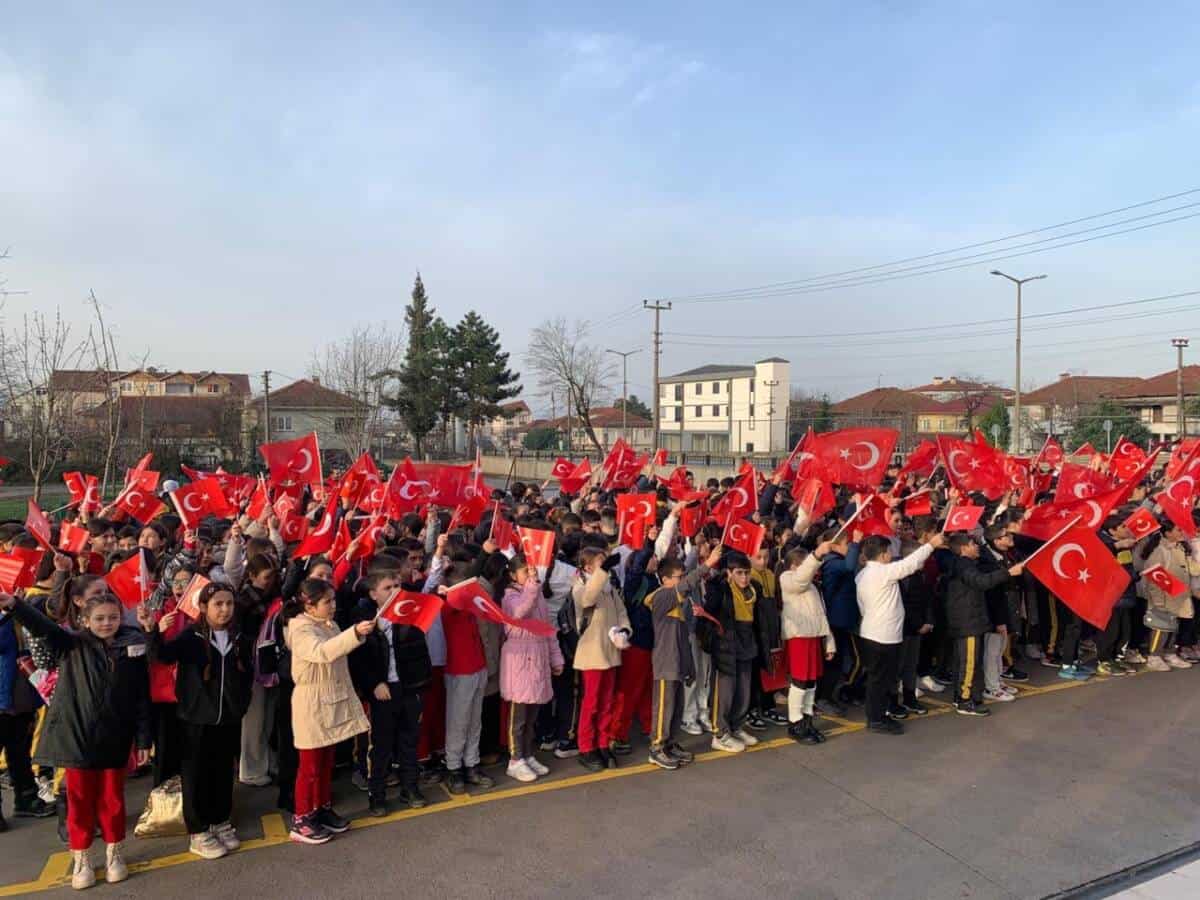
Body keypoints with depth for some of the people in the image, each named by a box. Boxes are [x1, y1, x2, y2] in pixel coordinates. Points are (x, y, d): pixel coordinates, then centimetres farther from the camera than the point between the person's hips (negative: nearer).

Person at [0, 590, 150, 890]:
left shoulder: (132, 646, -4)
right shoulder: (73, 645, -3)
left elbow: (141, 698, -1)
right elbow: (43, 627, -22)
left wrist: (143, 740, -1)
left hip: (114, 737, 0)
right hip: (77, 734, 0)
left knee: (112, 797, 12)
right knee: (80, 798, 10)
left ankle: (114, 853, 31)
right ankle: (80, 858, 28)